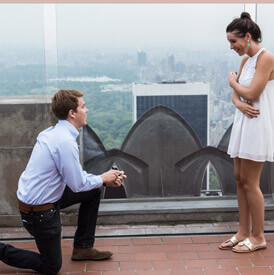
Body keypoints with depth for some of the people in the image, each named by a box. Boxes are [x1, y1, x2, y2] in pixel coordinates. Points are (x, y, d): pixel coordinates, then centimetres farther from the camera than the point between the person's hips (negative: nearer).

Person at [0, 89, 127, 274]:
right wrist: (103, 179, -2)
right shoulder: (66, 142, -26)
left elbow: (74, 174, 13)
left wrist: (107, 181, 6)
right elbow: (78, 185, -21)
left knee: (94, 191, 15)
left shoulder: (53, 132, 5)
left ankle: (83, 248, 21)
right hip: (40, 212, -9)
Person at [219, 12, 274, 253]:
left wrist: (233, 81, -1)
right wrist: (240, 104, -10)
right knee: (240, 179, 11)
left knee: (249, 182, -4)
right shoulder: (246, 60, 14)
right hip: (243, 122, 9)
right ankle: (243, 232, 21)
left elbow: (252, 94, -19)